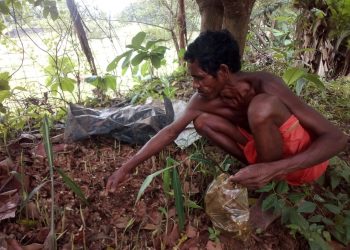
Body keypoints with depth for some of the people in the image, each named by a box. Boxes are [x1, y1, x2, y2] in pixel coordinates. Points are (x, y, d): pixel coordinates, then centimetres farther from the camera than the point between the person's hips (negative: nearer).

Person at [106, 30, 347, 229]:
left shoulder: (265, 85, -30)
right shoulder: (204, 99, -14)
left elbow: (336, 137, -29)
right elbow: (171, 131, -7)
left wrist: (274, 170, -41)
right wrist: (128, 167, -8)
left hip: (306, 160, -4)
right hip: (266, 151, 5)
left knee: (262, 106, -35)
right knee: (202, 120, -8)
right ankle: (259, 173, -3)